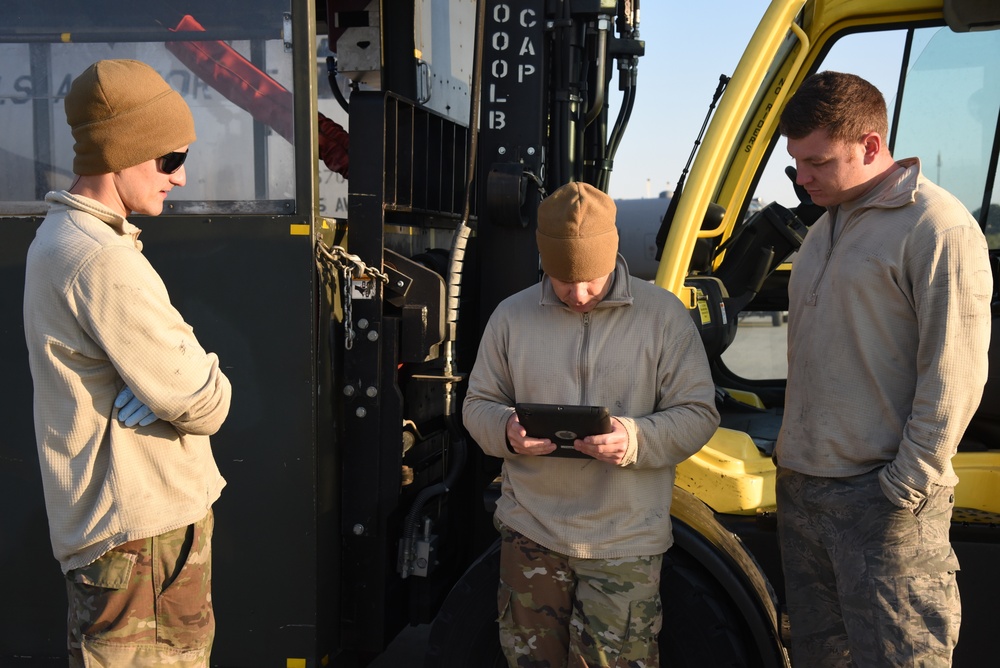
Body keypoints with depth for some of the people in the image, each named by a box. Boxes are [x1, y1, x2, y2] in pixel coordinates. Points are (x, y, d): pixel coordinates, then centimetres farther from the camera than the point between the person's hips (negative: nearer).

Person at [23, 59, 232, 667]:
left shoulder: (57, 237, 11)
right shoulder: (103, 259, -22)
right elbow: (204, 405, -23)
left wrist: (165, 387, -10)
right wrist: (211, 384, -3)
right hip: (145, 532, -10)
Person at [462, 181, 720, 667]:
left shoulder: (663, 316, -2)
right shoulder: (512, 317, 5)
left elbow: (698, 414, -3)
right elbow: (478, 404, 10)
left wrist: (636, 440, -22)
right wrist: (507, 432, -13)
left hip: (624, 540, -2)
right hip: (531, 532, 3)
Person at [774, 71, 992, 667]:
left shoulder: (938, 227, -12)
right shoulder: (829, 226, 15)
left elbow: (954, 375, -16)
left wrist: (909, 486, -17)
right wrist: (793, 453, 14)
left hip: (880, 501, -8)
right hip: (802, 487, 9)